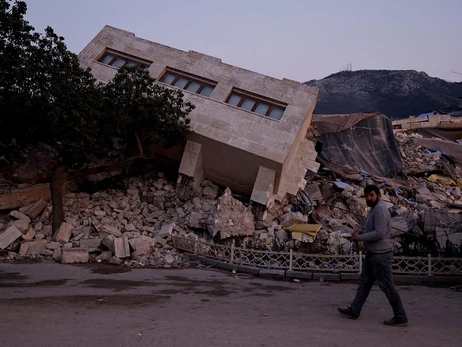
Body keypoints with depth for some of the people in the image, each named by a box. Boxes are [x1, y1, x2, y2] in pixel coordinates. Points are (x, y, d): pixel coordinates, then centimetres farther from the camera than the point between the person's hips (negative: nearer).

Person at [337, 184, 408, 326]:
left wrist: (359, 237, -18)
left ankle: (400, 317, 10)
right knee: (364, 282, 14)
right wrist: (361, 233, 5)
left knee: (387, 286, -2)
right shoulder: (375, 209, 13)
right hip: (372, 253, 10)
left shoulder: (380, 210, -19)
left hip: (380, 254, -10)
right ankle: (354, 311, 22)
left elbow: (379, 233, -26)